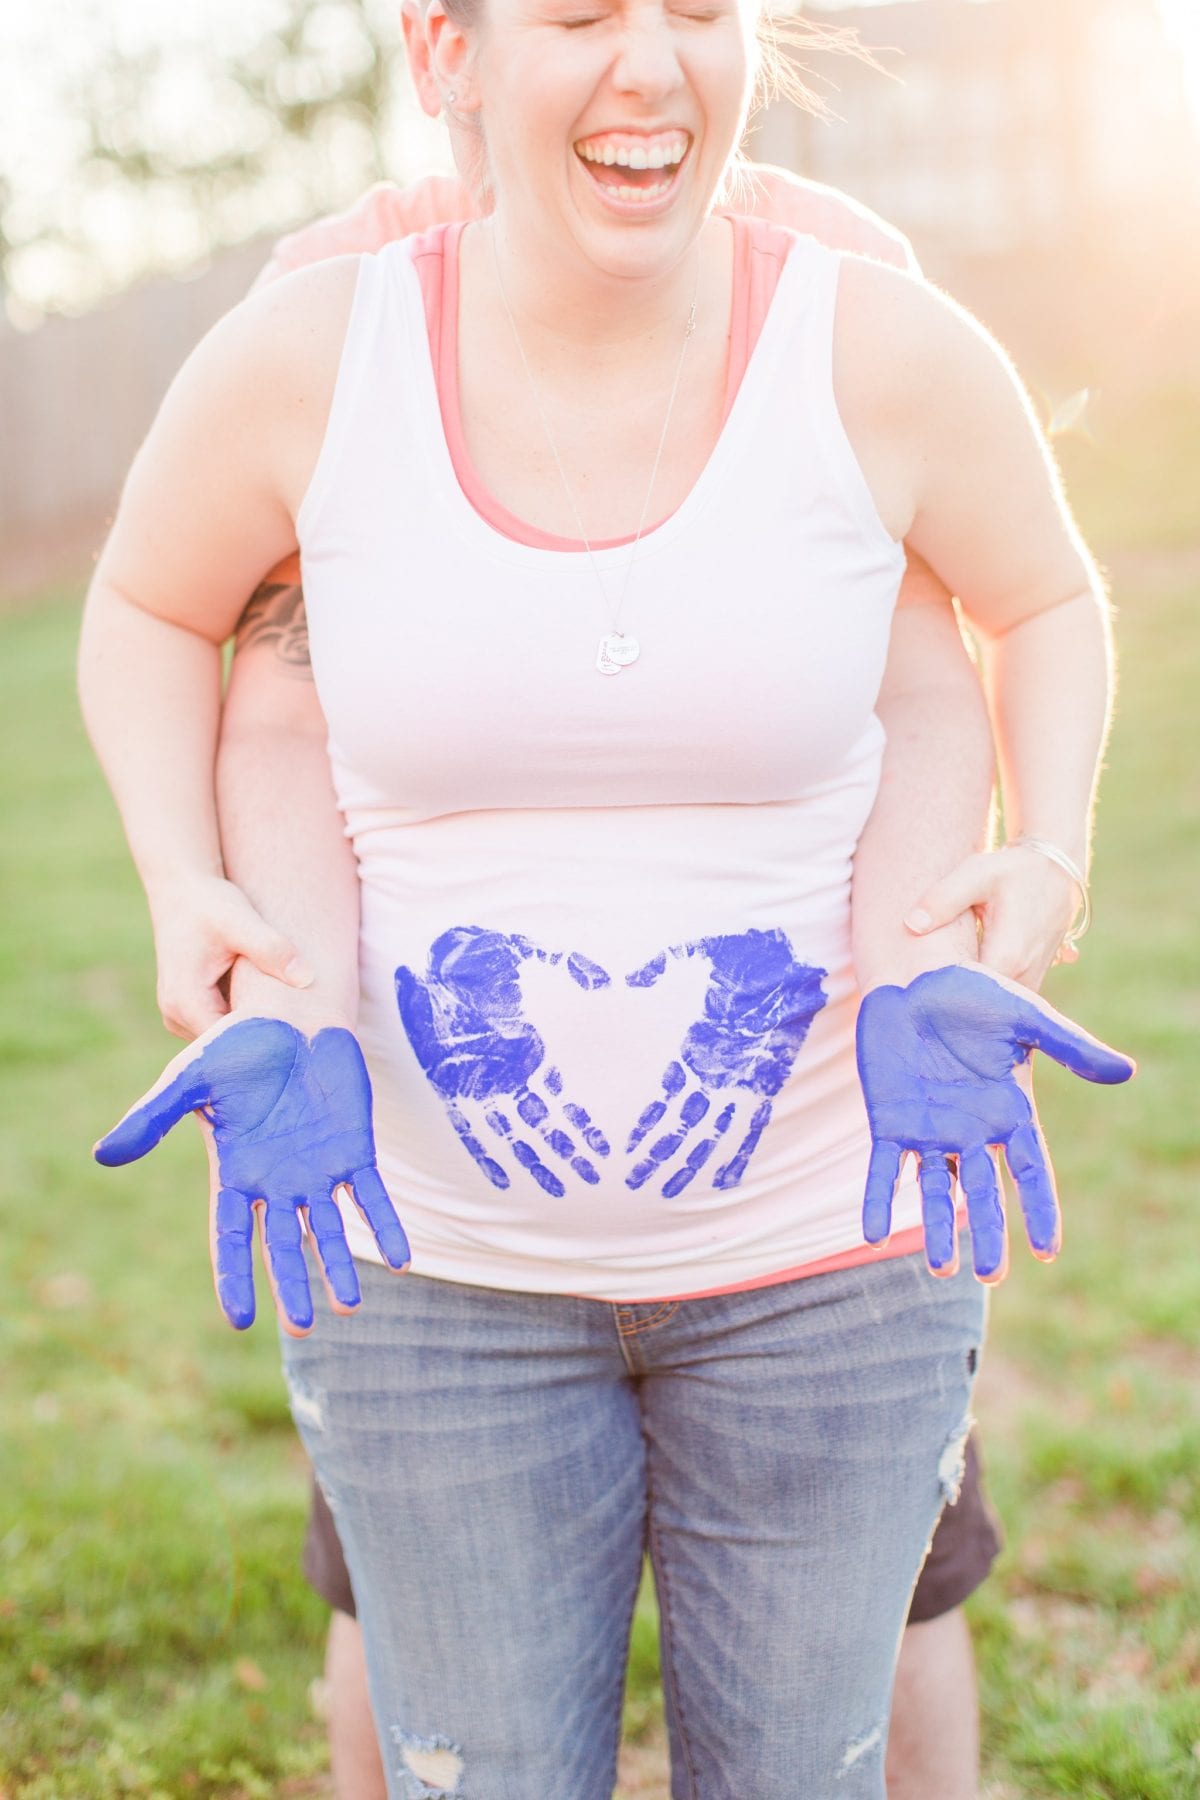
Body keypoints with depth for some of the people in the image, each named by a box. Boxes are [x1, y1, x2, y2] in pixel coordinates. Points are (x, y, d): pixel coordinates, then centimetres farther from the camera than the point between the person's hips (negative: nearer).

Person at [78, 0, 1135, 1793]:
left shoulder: (886, 352, -15)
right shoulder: (301, 359, -14)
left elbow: (1049, 602, 5)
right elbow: (146, 611, 5)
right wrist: (228, 984, -7)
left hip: (824, 1239, 0)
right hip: (441, 1255, 0)